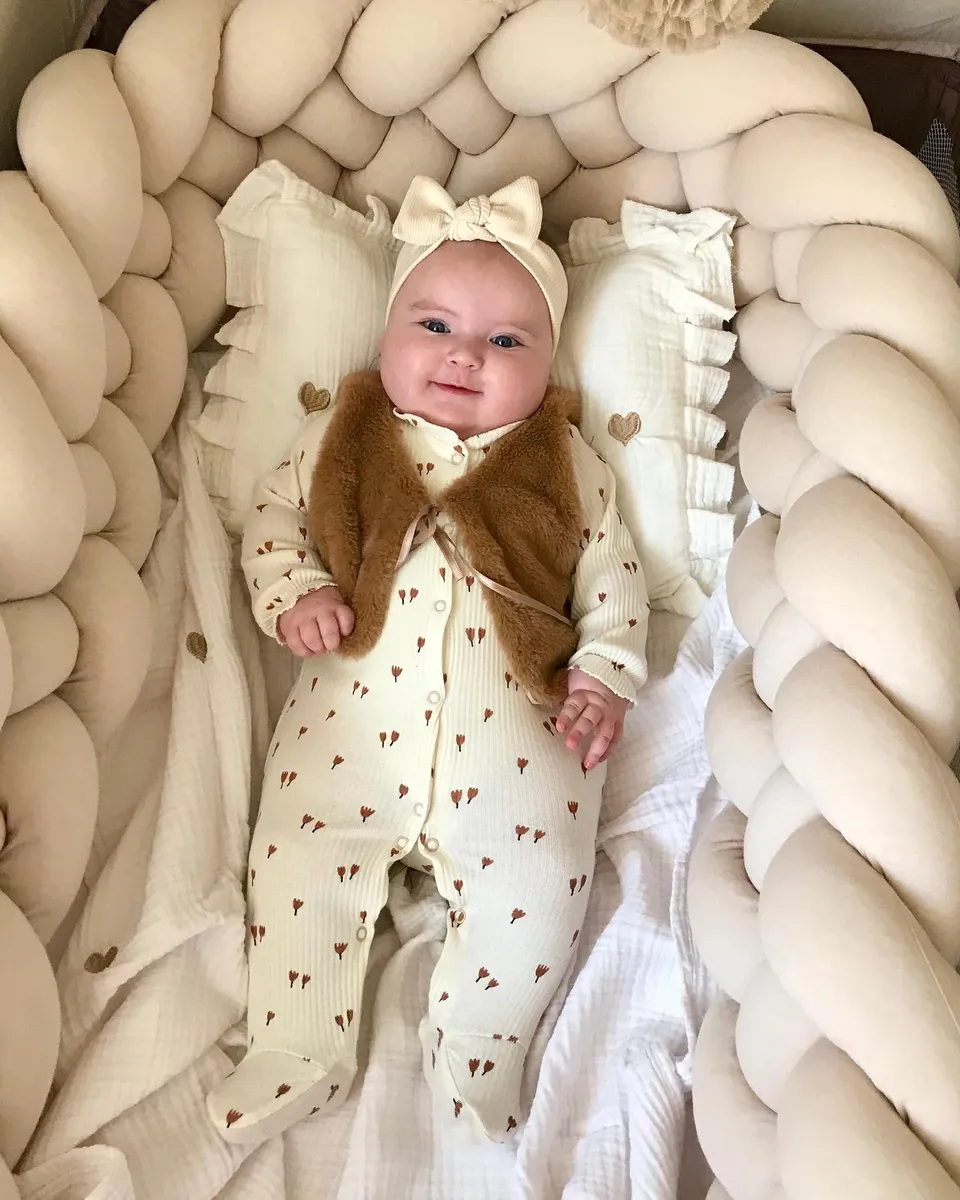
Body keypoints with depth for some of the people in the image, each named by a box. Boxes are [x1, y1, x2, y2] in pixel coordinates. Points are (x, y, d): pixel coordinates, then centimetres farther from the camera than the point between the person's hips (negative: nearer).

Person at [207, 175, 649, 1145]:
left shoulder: (564, 460, 13)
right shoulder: (342, 436, 14)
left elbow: (611, 573, 12)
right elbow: (274, 516, 15)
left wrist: (605, 674, -2)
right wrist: (292, 596, -4)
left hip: (517, 728, 0)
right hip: (353, 711, 1)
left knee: (537, 888, -12)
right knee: (298, 862, -7)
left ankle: (474, 1055, 12)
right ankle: (298, 1054, 14)